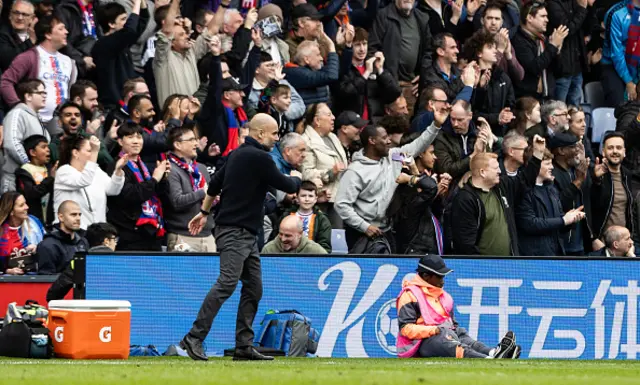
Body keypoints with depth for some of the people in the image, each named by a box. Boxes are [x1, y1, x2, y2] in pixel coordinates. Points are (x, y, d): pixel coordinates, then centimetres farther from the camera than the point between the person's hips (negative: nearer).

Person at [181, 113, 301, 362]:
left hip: (246, 234, 10)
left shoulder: (238, 154, 14)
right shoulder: (259, 158, -13)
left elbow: (215, 184, 22)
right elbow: (288, 187, -7)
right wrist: (296, 178, 16)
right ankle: (194, 338, -20)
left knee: (253, 288, 8)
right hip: (234, 231, -10)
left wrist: (204, 212, 32)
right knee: (227, 284, -18)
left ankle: (244, 346, 8)